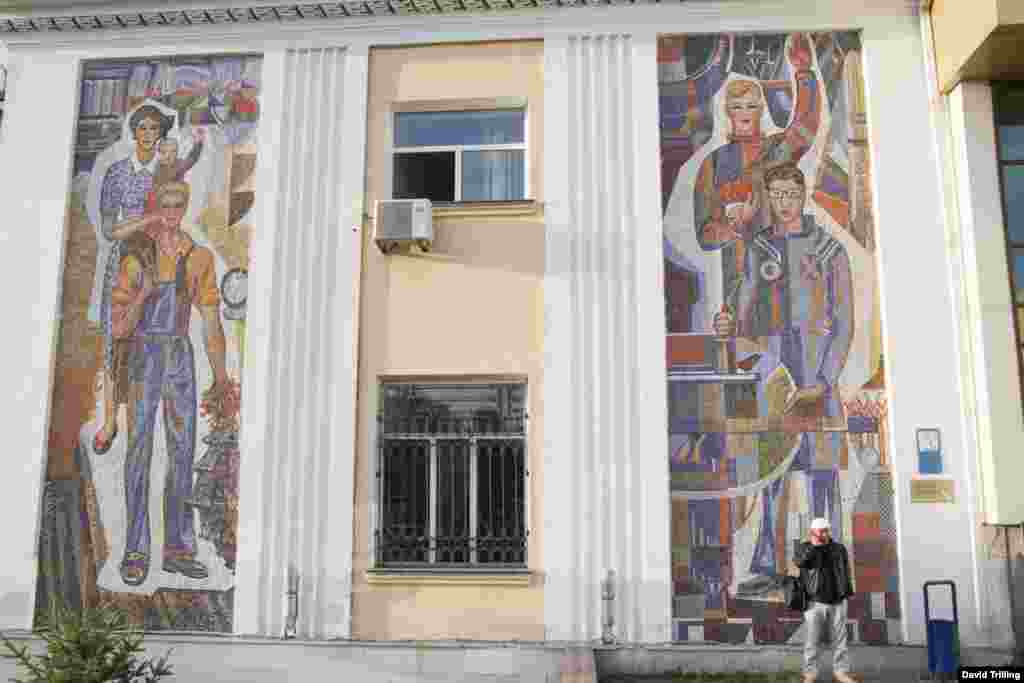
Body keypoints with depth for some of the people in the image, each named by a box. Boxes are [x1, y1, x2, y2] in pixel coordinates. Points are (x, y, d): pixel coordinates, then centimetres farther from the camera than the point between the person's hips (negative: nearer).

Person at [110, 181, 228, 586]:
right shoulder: (136, 258, -4)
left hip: (181, 358, 3)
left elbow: (211, 321, 8)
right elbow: (119, 328, -7)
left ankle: (178, 548, 12)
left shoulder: (199, 258, 7)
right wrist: (143, 294, -23)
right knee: (139, 448, -6)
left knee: (183, 451, 4)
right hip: (144, 358, -3)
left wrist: (220, 375, 3)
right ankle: (136, 552, 0)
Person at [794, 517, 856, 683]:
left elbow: (846, 572, 14)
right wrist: (814, 544, -27)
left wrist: (848, 593, 11)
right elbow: (799, 560, -23)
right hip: (815, 602, -2)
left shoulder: (839, 548, 6)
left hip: (837, 602, 3)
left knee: (840, 639, 7)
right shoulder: (804, 548, -2)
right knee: (812, 640, 1)